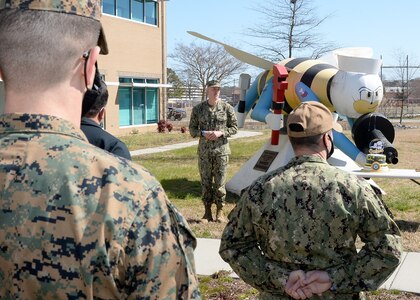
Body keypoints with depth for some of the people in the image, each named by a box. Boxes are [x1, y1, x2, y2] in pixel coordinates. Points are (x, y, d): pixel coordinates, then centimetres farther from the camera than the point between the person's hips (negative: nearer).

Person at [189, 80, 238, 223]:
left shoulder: (227, 108, 1)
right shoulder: (198, 109, 4)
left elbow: (234, 128, 4)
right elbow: (192, 129, 8)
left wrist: (220, 133, -13)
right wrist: (203, 133, -12)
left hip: (221, 150, -1)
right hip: (204, 151, 1)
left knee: (220, 182, 1)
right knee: (205, 182, 5)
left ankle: (220, 212, 14)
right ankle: (207, 212, 16)